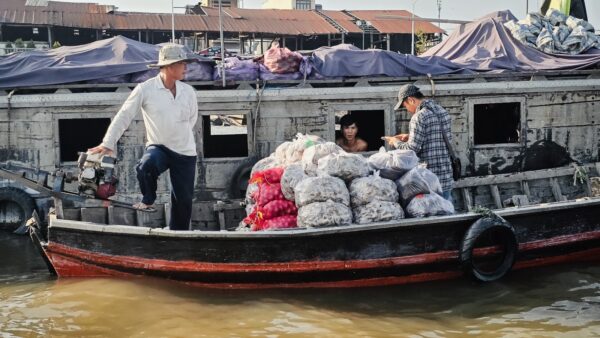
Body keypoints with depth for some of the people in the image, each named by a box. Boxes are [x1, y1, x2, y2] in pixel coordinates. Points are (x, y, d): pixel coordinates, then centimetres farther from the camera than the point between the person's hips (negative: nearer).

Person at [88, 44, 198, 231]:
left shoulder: (188, 91, 2)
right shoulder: (145, 89, -9)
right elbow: (123, 116, -10)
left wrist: (179, 134, 11)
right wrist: (108, 143, -18)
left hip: (185, 152, 3)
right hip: (158, 147, -3)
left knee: (184, 199, 6)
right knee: (146, 166, -36)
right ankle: (148, 201, -6)